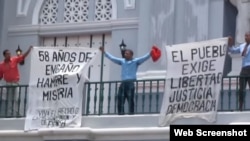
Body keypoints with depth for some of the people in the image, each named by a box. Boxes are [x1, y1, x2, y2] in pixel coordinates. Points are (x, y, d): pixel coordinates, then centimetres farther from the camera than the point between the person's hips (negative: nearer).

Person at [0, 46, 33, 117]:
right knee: (8, 100, 6)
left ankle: (15, 113, -5)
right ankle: (8, 114, 11)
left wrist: (29, 49, -18)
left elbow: (23, 56, -7)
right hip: (8, 83, 1)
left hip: (15, 83, -1)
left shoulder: (15, 60, -1)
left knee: (15, 99, -5)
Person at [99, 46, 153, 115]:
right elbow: (112, 58, 23)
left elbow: (144, 58, -3)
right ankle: (120, 113, 6)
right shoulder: (122, 61, 18)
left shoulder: (136, 61, 7)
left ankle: (131, 113, -6)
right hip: (123, 83, 5)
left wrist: (150, 53, -20)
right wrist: (104, 52, 24)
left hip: (131, 83, -4)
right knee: (120, 98, 1)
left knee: (130, 98, -8)